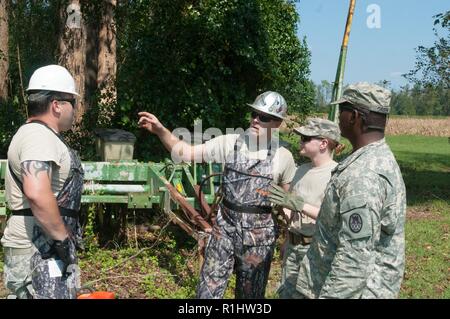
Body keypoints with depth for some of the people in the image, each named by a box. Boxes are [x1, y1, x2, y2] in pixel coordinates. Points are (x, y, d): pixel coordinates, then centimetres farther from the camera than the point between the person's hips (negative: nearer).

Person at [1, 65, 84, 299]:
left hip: (47, 247, 11)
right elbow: (37, 192, -33)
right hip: (39, 252, -11)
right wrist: (62, 238, -23)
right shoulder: (39, 136, -16)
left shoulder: (37, 134, 19)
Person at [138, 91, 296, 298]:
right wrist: (160, 130, -17)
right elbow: (187, 153, -3)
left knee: (250, 294, 13)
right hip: (225, 226, 1)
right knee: (208, 290, 4)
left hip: (259, 233, -1)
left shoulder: (283, 157, -3)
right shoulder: (229, 143, -3)